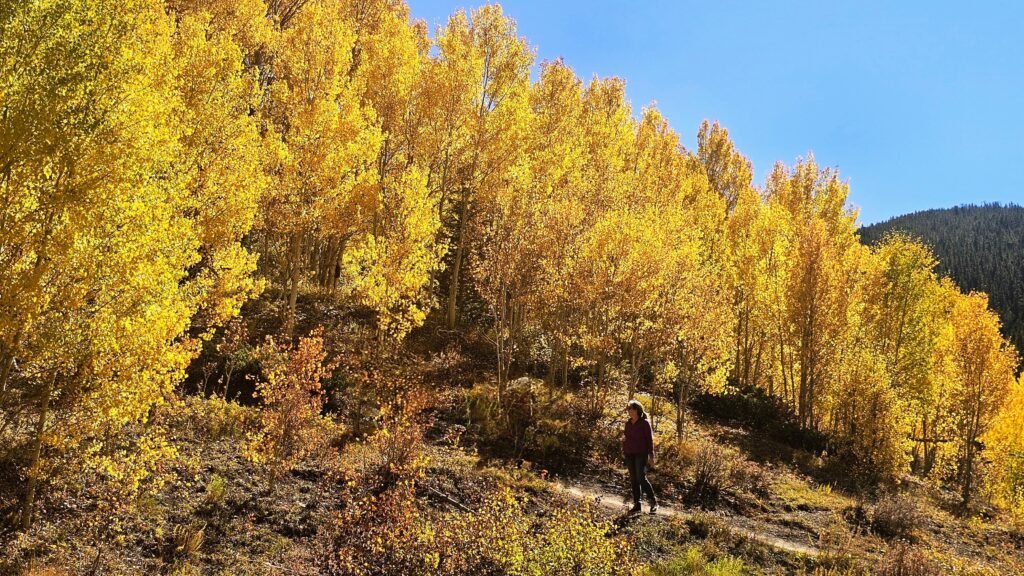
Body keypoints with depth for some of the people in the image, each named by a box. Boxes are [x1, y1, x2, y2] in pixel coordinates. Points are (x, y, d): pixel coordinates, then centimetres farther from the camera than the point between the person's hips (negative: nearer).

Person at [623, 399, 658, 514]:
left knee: (641, 478, -13)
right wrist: (623, 441, 2)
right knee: (633, 479, 5)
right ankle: (636, 505, 9)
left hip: (641, 454, -6)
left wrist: (651, 455, -10)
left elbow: (650, 439, -6)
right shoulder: (628, 423, 11)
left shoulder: (645, 423, -6)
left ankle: (654, 502, 2)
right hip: (629, 454, 6)